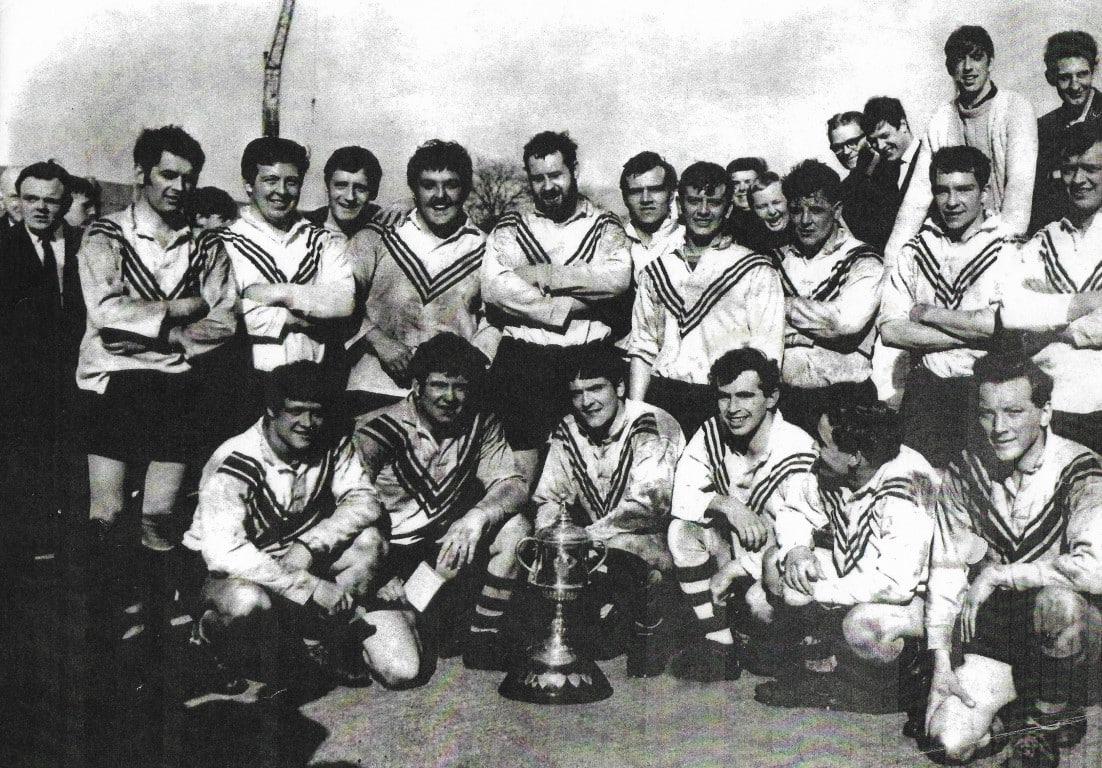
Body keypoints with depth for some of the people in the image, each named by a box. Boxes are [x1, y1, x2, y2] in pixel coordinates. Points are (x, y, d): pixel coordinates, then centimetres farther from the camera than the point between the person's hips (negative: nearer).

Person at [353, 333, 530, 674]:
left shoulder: (481, 425, 0)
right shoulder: (377, 432, -14)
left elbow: (514, 485, -7)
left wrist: (476, 517, -29)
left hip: (446, 545, 5)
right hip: (387, 557, -5)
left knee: (515, 527, -19)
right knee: (401, 669, -22)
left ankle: (483, 639, -6)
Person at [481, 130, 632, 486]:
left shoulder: (605, 226, 15)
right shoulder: (510, 228, 16)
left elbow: (618, 278, -7)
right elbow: (492, 287, -3)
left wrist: (541, 274, -6)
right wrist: (563, 307, -8)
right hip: (525, 350, 0)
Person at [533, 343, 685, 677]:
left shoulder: (652, 427, -16)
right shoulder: (567, 432, 3)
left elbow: (650, 504, -27)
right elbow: (549, 497, 5)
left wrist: (587, 535, -30)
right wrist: (551, 534, -18)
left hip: (655, 539, -6)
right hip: (597, 545, 6)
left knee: (614, 552, -36)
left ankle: (648, 629, -7)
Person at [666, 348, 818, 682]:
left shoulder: (799, 450, -23)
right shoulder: (712, 435, -7)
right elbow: (680, 497, -9)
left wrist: (734, 570, -19)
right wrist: (725, 504, -29)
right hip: (737, 550, 5)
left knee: (761, 600, -34)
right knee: (683, 529, -18)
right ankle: (721, 649, -13)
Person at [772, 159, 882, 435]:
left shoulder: (862, 262, 4)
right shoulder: (778, 259, 14)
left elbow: (848, 321, -15)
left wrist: (785, 304, -4)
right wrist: (818, 329, -7)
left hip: (843, 395, -2)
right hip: (783, 395, 2)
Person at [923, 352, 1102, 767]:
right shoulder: (965, 473, -1)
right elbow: (945, 572, 0)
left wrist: (997, 574, -26)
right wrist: (941, 663, -7)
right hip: (996, 634, 3)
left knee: (1056, 600, -38)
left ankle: (1051, 716, -9)